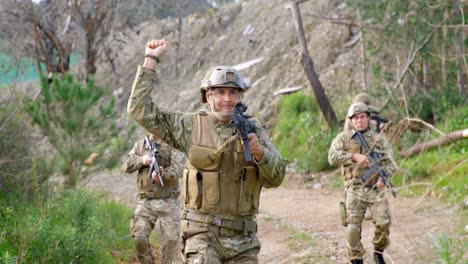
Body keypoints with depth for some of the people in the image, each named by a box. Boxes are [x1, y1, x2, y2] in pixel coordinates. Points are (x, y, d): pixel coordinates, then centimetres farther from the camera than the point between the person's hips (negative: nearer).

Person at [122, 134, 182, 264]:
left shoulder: (171, 145, 1)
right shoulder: (140, 145, 12)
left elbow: (177, 169, -12)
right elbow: (127, 166, 6)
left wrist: (162, 173, -33)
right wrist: (142, 160, -12)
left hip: (168, 201, -2)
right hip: (146, 201, 2)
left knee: (171, 241, -7)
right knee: (140, 238, -10)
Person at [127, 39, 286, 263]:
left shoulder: (253, 129, 5)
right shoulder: (192, 126, 0)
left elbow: (275, 177, -1)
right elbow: (140, 110, -4)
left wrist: (260, 152, -21)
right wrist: (151, 60, -3)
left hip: (242, 238, 3)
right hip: (202, 233, -3)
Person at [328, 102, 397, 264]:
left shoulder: (379, 140, 9)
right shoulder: (343, 138, 4)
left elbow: (389, 163, 1)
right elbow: (333, 157, -11)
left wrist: (384, 177, -19)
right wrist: (354, 156, -23)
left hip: (376, 189, 1)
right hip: (355, 190, -1)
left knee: (383, 223, -10)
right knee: (353, 228, -6)